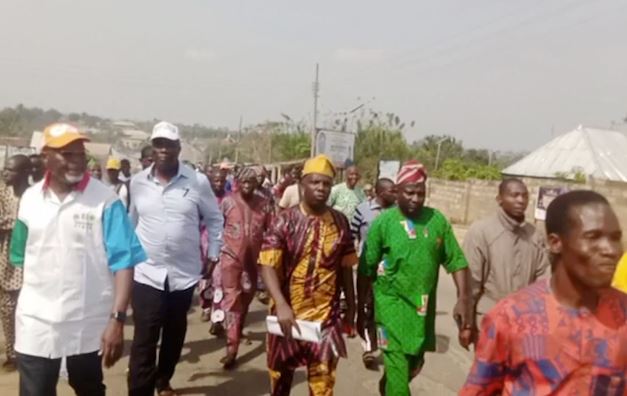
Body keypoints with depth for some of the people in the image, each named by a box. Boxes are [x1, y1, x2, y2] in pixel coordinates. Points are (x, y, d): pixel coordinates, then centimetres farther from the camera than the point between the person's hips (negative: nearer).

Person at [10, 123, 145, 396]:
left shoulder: (105, 201, -11)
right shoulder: (29, 199, 2)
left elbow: (123, 262, -15)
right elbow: (22, 258, 12)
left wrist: (117, 318, -22)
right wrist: (29, 298, 13)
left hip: (88, 323, -2)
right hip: (35, 322, 3)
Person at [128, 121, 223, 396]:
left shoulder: (198, 182, -6)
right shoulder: (137, 182, 0)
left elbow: (214, 219, 5)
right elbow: (130, 222, 11)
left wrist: (212, 254, 2)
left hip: (184, 273, 1)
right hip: (146, 273, -1)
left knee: (174, 335, 18)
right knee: (144, 341, -5)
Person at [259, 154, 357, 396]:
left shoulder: (340, 222, 0)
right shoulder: (284, 221, -9)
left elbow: (346, 268, 8)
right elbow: (268, 265, -16)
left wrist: (351, 307, 9)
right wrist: (281, 304, -29)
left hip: (326, 316, 1)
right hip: (288, 313, -1)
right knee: (281, 372, 18)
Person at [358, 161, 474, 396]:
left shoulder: (437, 220, -2)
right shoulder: (383, 222, -9)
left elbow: (457, 262, 0)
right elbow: (366, 271, -4)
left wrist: (464, 298, -12)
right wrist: (360, 311, 0)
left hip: (423, 305, 4)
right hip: (392, 302, -4)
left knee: (414, 365, 20)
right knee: (398, 368, -6)